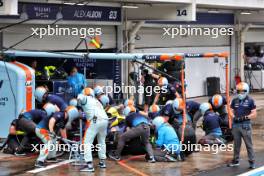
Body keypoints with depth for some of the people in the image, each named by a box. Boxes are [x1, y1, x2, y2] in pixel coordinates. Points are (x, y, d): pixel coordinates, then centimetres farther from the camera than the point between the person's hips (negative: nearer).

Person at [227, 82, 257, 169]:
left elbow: (254, 114, -5)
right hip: (236, 125, 4)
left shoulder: (250, 101, -3)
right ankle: (236, 160, 24)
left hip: (245, 125, -4)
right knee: (236, 144, 13)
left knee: (249, 144, 1)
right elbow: (231, 111, 13)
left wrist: (245, 117, -17)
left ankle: (252, 162, 8)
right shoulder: (234, 100, 9)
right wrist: (233, 117, -8)